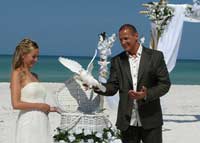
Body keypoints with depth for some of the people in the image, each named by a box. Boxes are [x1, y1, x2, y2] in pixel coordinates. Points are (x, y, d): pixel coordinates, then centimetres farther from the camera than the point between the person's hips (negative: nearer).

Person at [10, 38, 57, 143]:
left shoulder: (34, 76, 17)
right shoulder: (17, 74, -5)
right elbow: (16, 104, -13)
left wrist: (50, 109, 10)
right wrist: (39, 106, -10)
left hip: (42, 124, 7)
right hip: (28, 123, -7)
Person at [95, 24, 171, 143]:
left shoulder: (155, 56, 0)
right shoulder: (117, 61, 7)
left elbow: (165, 84, -3)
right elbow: (112, 87, 3)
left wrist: (147, 95, -20)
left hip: (150, 120, -2)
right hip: (127, 121, 2)